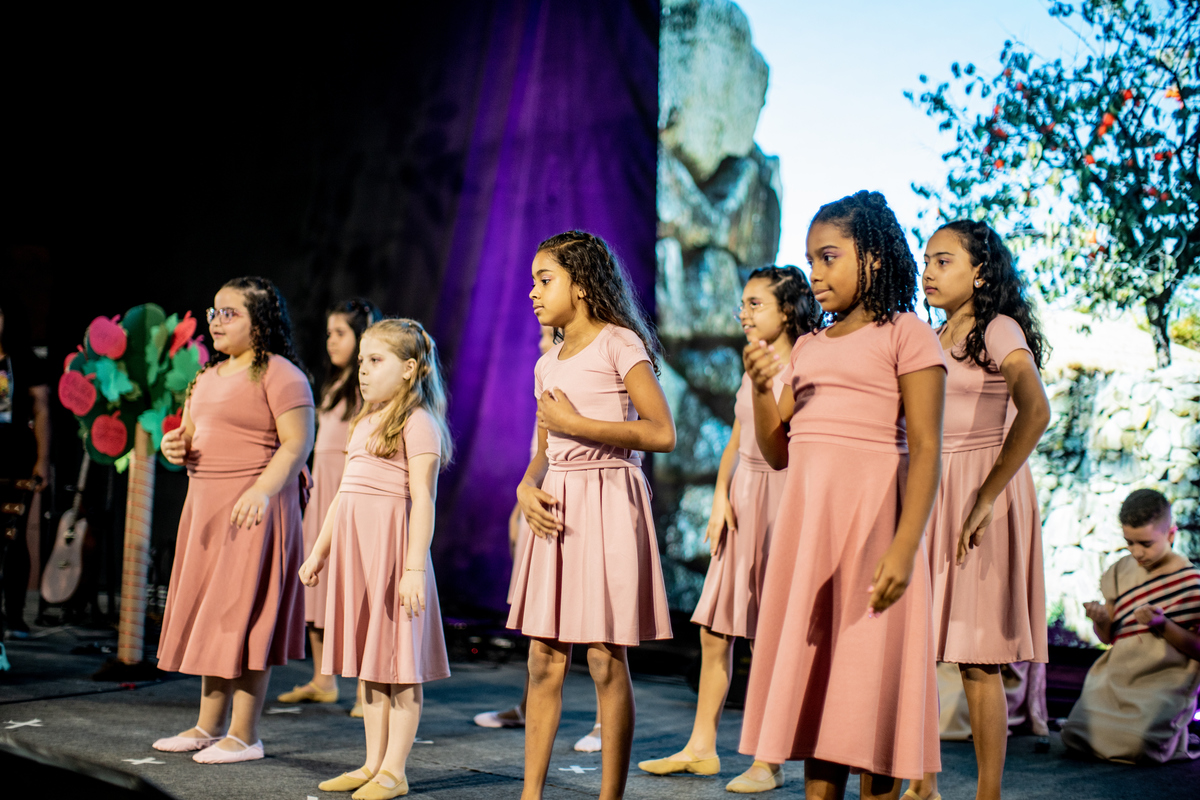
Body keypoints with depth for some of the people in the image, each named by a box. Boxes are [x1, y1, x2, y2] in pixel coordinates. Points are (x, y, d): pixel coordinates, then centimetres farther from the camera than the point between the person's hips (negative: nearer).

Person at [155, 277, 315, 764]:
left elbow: (297, 444, -17)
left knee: (243, 617, -5)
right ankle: (209, 725, 23)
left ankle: (244, 736, 2)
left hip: (253, 511, -9)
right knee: (208, 615, 13)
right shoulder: (210, 375, 17)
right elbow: (193, 432, 27)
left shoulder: (280, 375, -10)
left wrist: (263, 490, -29)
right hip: (205, 505, 9)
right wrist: (176, 445, 3)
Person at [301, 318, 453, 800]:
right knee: (367, 661, 12)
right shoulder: (365, 422, 18)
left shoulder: (417, 421, -8)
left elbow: (422, 499, -14)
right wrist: (319, 551, 24)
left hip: (392, 543, -9)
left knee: (398, 662, -2)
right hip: (352, 544, 9)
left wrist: (415, 567, -19)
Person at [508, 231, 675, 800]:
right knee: (543, 658, 5)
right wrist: (527, 487, -3)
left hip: (607, 501, -6)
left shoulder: (618, 344, -5)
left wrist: (575, 423, -13)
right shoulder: (548, 364, 16)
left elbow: (662, 433, -12)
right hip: (556, 507, 6)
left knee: (605, 658, -4)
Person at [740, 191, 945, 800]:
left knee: (869, 682, -2)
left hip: (870, 517, -6)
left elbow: (925, 450, -9)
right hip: (805, 520, 6)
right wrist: (761, 389, -2)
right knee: (813, 675, 7)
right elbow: (778, 453, 15)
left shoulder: (905, 334, -2)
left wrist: (904, 547, -19)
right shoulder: (807, 348, 16)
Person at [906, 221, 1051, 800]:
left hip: (979, 489, -6)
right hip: (926, 492, 6)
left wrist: (986, 498, -22)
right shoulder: (935, 339, 17)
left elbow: (1035, 412, -20)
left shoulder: (999, 330, -5)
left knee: (977, 658, -5)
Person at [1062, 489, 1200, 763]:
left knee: (1141, 746, -26)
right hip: (1116, 676, 5)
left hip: (1166, 681, -5)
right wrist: (1101, 621, -9)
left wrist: (1162, 625, -21)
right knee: (1074, 735, -13)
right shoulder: (1121, 571, 9)